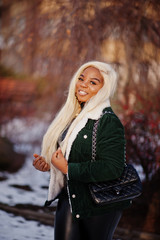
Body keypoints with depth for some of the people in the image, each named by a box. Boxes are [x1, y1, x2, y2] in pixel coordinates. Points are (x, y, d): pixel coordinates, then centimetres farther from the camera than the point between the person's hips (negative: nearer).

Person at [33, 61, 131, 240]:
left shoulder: (108, 121, -18)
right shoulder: (76, 115, 9)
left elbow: (112, 168, -27)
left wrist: (67, 168, -20)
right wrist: (48, 163, 3)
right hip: (70, 197, 7)